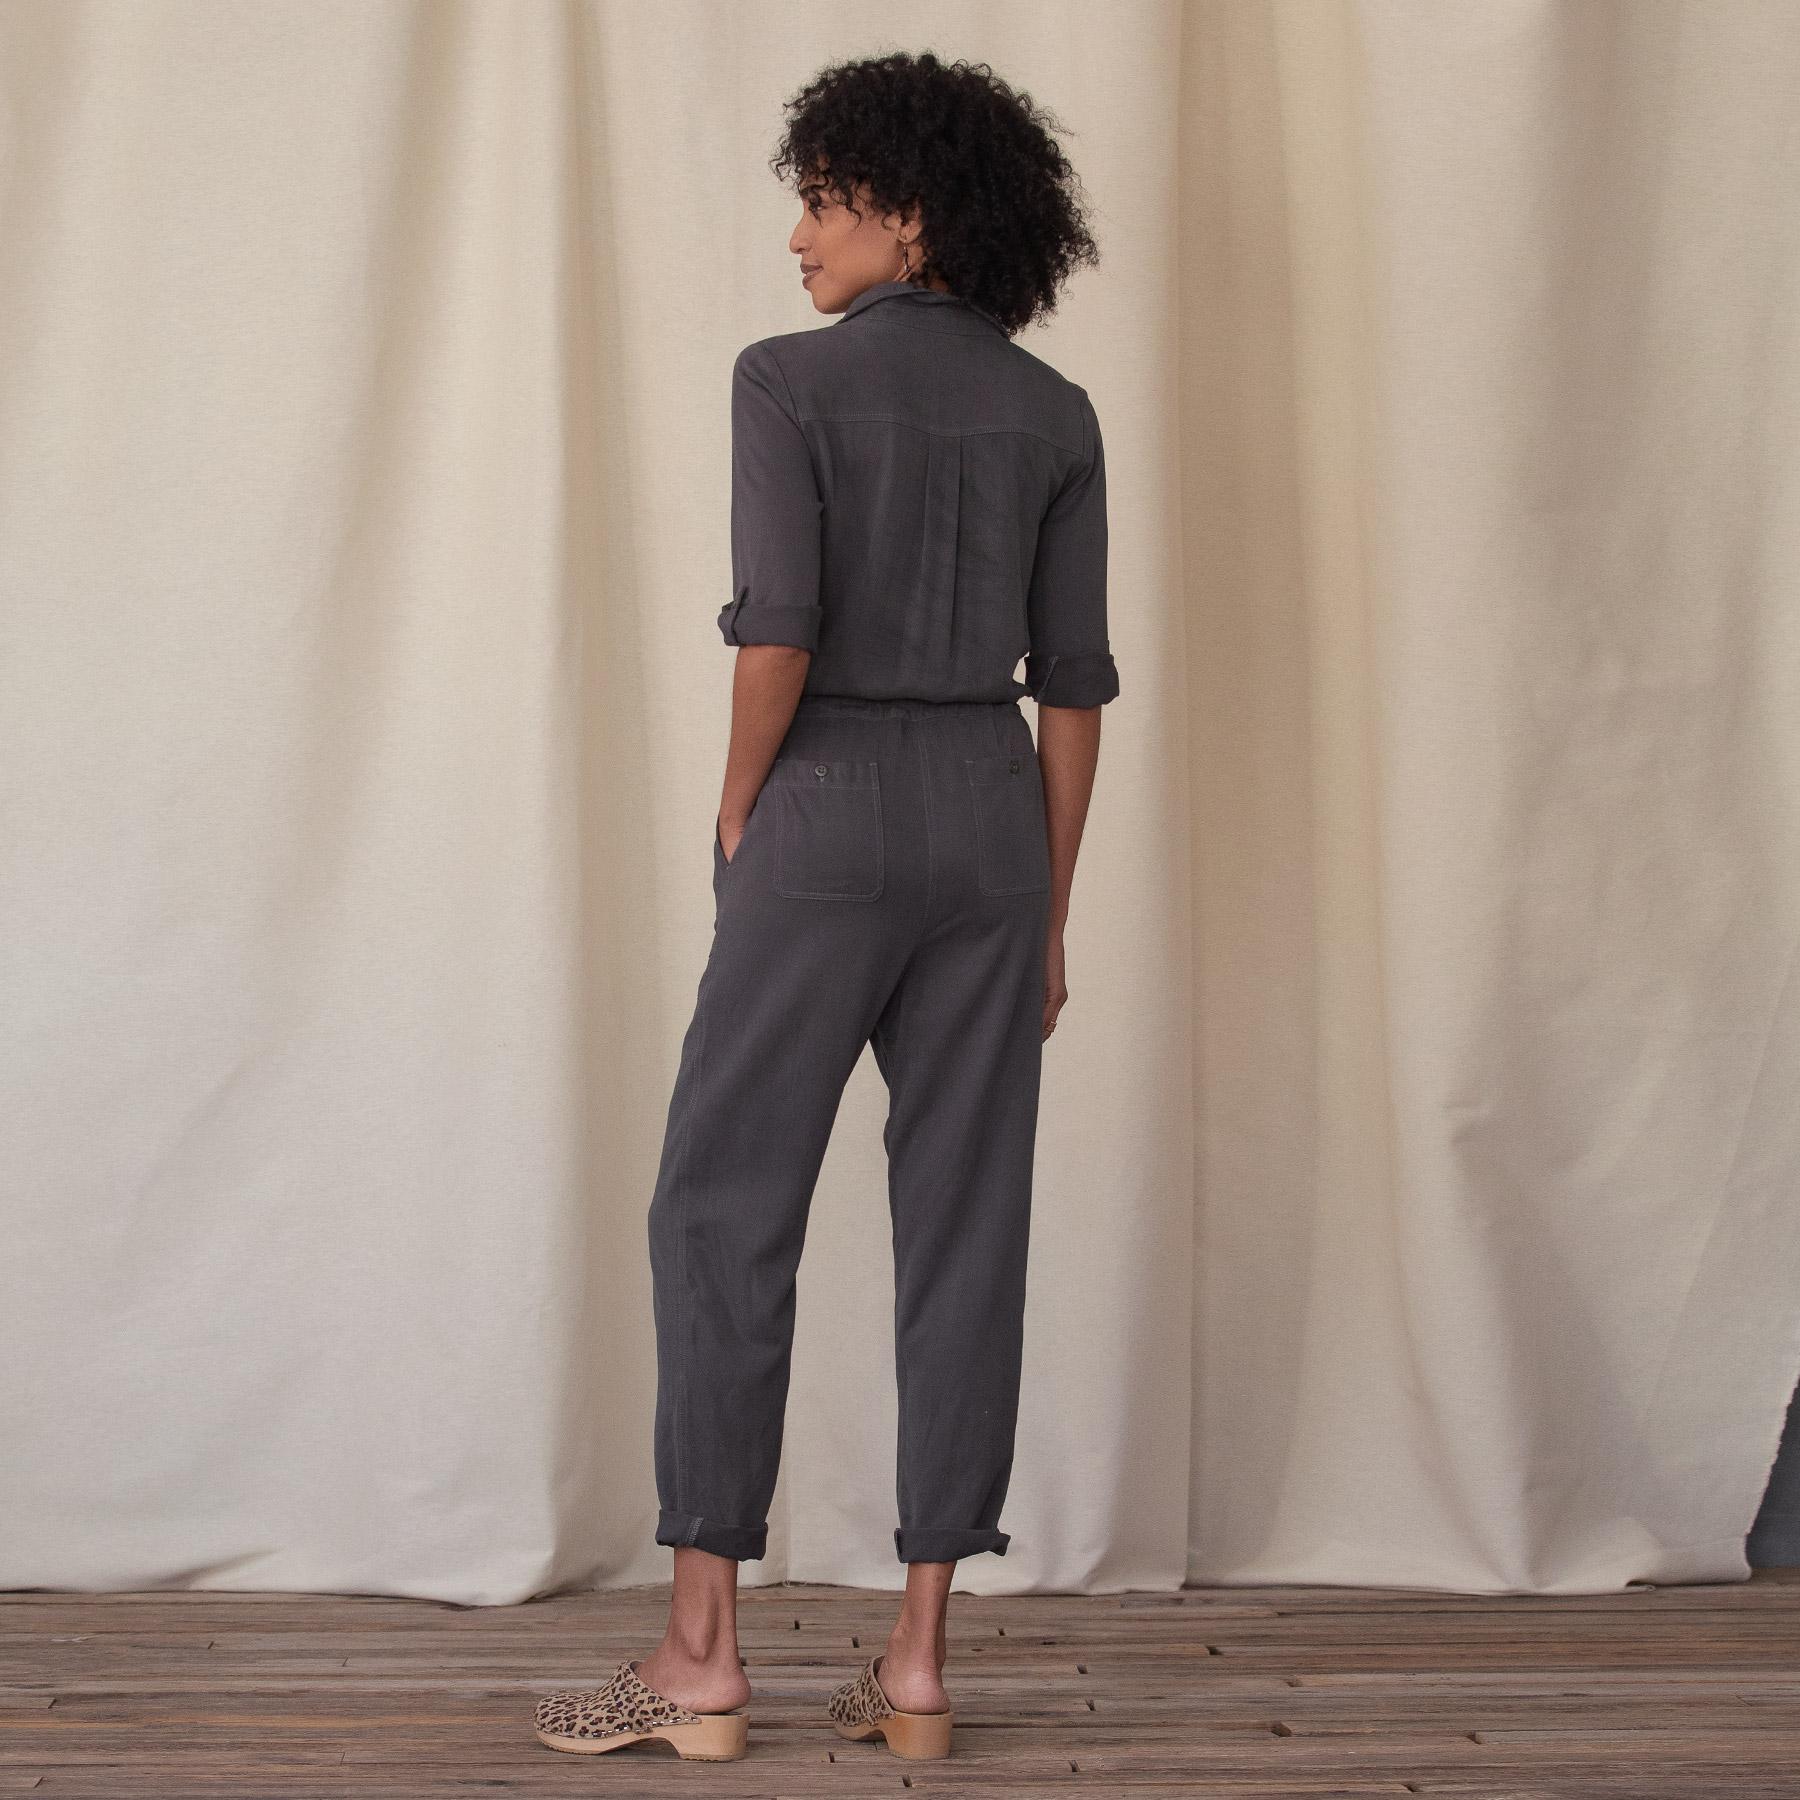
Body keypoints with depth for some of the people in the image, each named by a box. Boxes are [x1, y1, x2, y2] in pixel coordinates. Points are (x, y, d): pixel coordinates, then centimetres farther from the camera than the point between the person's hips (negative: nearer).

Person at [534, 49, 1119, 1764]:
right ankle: (917, 1655, 6)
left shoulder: (790, 379, -6)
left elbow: (778, 627, -17)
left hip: (830, 813, -4)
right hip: (991, 823, 5)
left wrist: (738, 820, -2)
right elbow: (1073, 681, 6)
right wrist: (1048, 913, 11)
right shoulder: (1053, 413, 8)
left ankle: (701, 1649, 2)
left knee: (724, 1215, 3)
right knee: (965, 1228, 5)